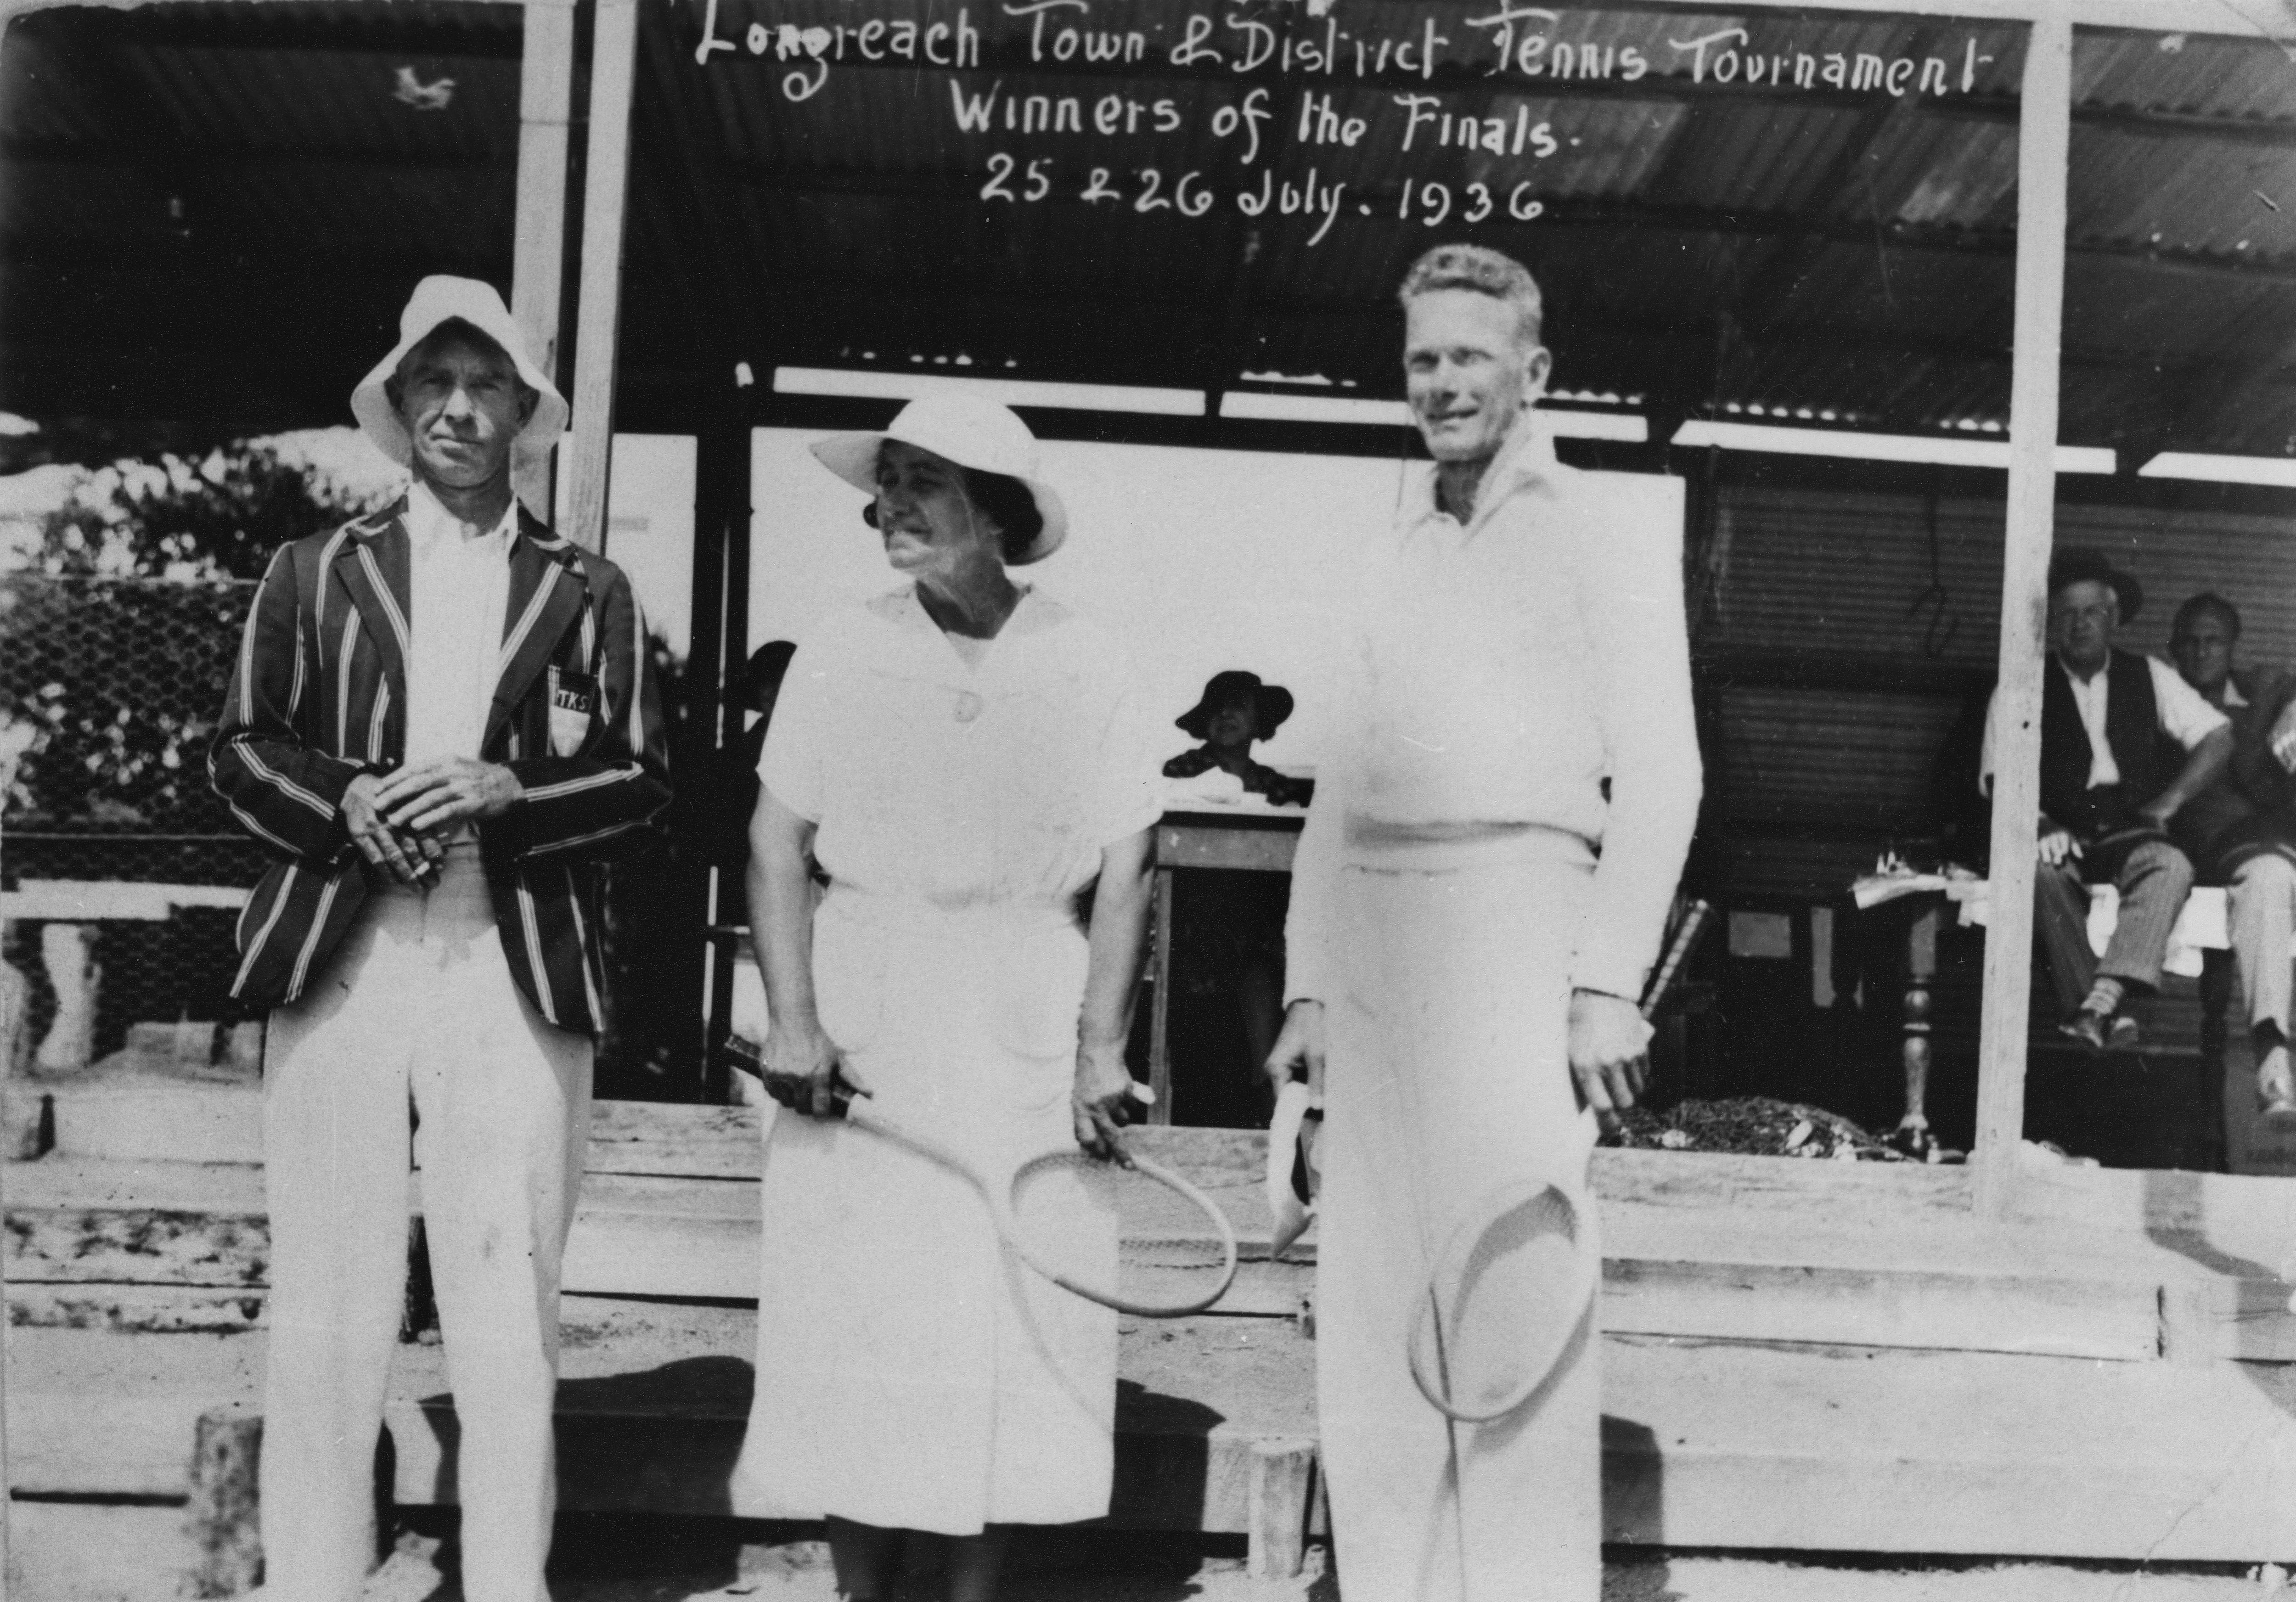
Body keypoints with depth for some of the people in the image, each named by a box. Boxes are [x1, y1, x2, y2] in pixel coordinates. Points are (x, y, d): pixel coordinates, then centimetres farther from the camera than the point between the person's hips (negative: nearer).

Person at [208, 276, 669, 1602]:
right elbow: (243, 749, 10)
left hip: (518, 982, 0)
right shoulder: (317, 571, 14)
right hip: (340, 972, 1)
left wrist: (506, 788, -10)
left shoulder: (590, 591, 11)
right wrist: (346, 802, -10)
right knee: (327, 1314, 3)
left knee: (511, 1318, 1)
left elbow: (642, 779, 7)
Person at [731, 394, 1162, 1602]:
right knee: (856, 1318, 2)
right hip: (865, 1015, 0)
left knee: (1017, 1323, 3)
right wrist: (792, 1018, -7)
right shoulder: (839, 656, 1)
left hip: (1029, 1025, 0)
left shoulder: (1087, 673, 0)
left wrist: (1101, 1048, -5)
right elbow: (776, 843, 2)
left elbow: (1123, 873, 1)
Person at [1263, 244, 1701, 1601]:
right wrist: (1308, 987, 12)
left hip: (1513, 921, -6)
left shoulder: (1604, 538, 4)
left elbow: (1661, 775, -4)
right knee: (1368, 1319, 6)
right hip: (1369, 939, 6)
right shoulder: (1391, 561, 20)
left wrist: (1610, 982, -14)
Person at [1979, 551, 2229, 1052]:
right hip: (2060, 836, -1)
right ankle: (2105, 1015, -39)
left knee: (2172, 865, -33)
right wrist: (2040, 826, -20)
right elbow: (1999, 779, 0)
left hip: (2132, 836, 1)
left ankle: (2101, 1001, -46)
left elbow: (2218, 739, 11)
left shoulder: (2150, 678, 16)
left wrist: (2165, 806, -4)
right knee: (2043, 870, -36)